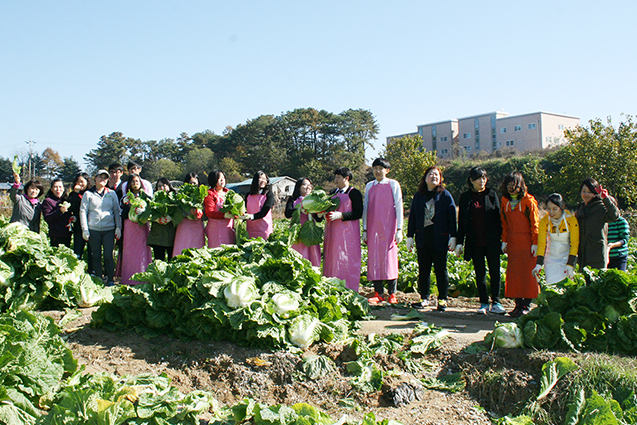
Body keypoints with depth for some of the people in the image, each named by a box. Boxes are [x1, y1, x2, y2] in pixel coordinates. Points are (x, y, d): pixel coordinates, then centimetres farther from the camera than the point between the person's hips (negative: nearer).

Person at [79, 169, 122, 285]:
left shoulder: (112, 193, 10)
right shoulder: (88, 194, 6)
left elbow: (117, 211, 11)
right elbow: (83, 211, 4)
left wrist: (118, 227, 4)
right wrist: (84, 229, -3)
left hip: (109, 229, 0)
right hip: (93, 229, 0)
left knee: (108, 256, -4)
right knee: (96, 256, 5)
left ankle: (110, 280, 5)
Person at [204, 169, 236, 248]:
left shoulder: (228, 192, 18)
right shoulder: (210, 194, -3)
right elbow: (209, 212, -13)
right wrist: (224, 215, -24)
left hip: (229, 227, 6)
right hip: (216, 229, -6)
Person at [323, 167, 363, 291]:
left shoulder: (354, 193, -3)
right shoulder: (333, 193, 18)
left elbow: (358, 213, -11)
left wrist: (340, 215, -20)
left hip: (347, 233, -7)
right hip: (333, 233, 7)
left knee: (347, 261, -7)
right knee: (333, 261, 4)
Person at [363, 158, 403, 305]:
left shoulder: (393, 184, 3)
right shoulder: (369, 186, 12)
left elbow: (399, 206, 1)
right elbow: (365, 208, 15)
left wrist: (399, 229, -5)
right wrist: (364, 230, 10)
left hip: (389, 227, -3)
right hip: (373, 228, 3)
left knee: (390, 257, -5)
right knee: (374, 259, 0)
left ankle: (392, 294, 2)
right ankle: (378, 294, 6)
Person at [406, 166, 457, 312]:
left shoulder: (445, 195, 3)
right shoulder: (418, 196, 11)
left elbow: (451, 216, 0)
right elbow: (412, 216, 12)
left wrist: (453, 236, -7)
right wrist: (410, 236, 7)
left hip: (440, 239, -3)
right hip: (422, 239, 3)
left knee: (441, 270, 3)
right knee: (423, 269, 7)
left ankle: (442, 299, 11)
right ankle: (425, 298, 16)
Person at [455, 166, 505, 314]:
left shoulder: (492, 194, 5)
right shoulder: (465, 197, 6)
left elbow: (499, 217, 5)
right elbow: (461, 221, 8)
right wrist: (459, 242, 3)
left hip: (492, 241, -1)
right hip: (475, 242, 1)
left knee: (495, 272, 2)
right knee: (480, 273, 6)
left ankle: (496, 303, 12)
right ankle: (484, 304, 14)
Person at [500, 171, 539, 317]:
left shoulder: (528, 200, -6)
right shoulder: (505, 201, 9)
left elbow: (535, 223, -6)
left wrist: (535, 243, -10)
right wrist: (504, 240, 10)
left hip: (527, 241, -5)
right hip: (512, 242, 5)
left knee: (527, 272, -3)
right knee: (513, 272, 4)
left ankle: (526, 305, 4)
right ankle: (518, 304, 11)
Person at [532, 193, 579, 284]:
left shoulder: (571, 220, -14)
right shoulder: (544, 221, -10)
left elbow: (574, 244, -10)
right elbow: (541, 244, -11)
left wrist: (570, 265, -17)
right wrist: (538, 265, -22)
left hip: (567, 256, -1)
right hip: (551, 259, 1)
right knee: (551, 284, -9)